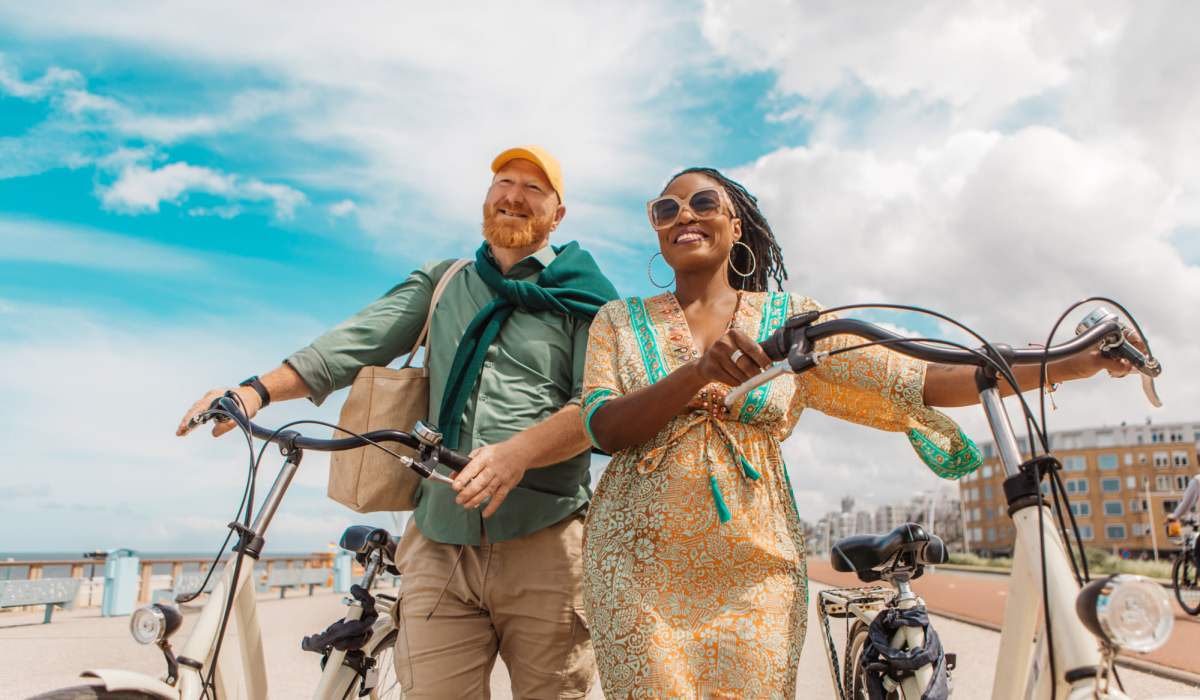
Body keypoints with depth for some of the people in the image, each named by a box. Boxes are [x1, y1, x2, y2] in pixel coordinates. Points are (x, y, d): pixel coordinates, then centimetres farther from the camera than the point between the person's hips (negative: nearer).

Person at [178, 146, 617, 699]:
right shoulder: (441, 283, 17)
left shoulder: (579, 297, 7)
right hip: (440, 545, 2)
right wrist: (259, 389, -12)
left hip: (544, 546, -2)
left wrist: (519, 451, -24)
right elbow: (363, 337, 3)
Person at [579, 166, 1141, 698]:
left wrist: (1071, 362, -10)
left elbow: (918, 382, -1)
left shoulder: (791, 318, 7)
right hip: (639, 568, 0)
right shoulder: (620, 321, 7)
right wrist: (700, 370, -25)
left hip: (754, 574, 1)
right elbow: (604, 427, -8)